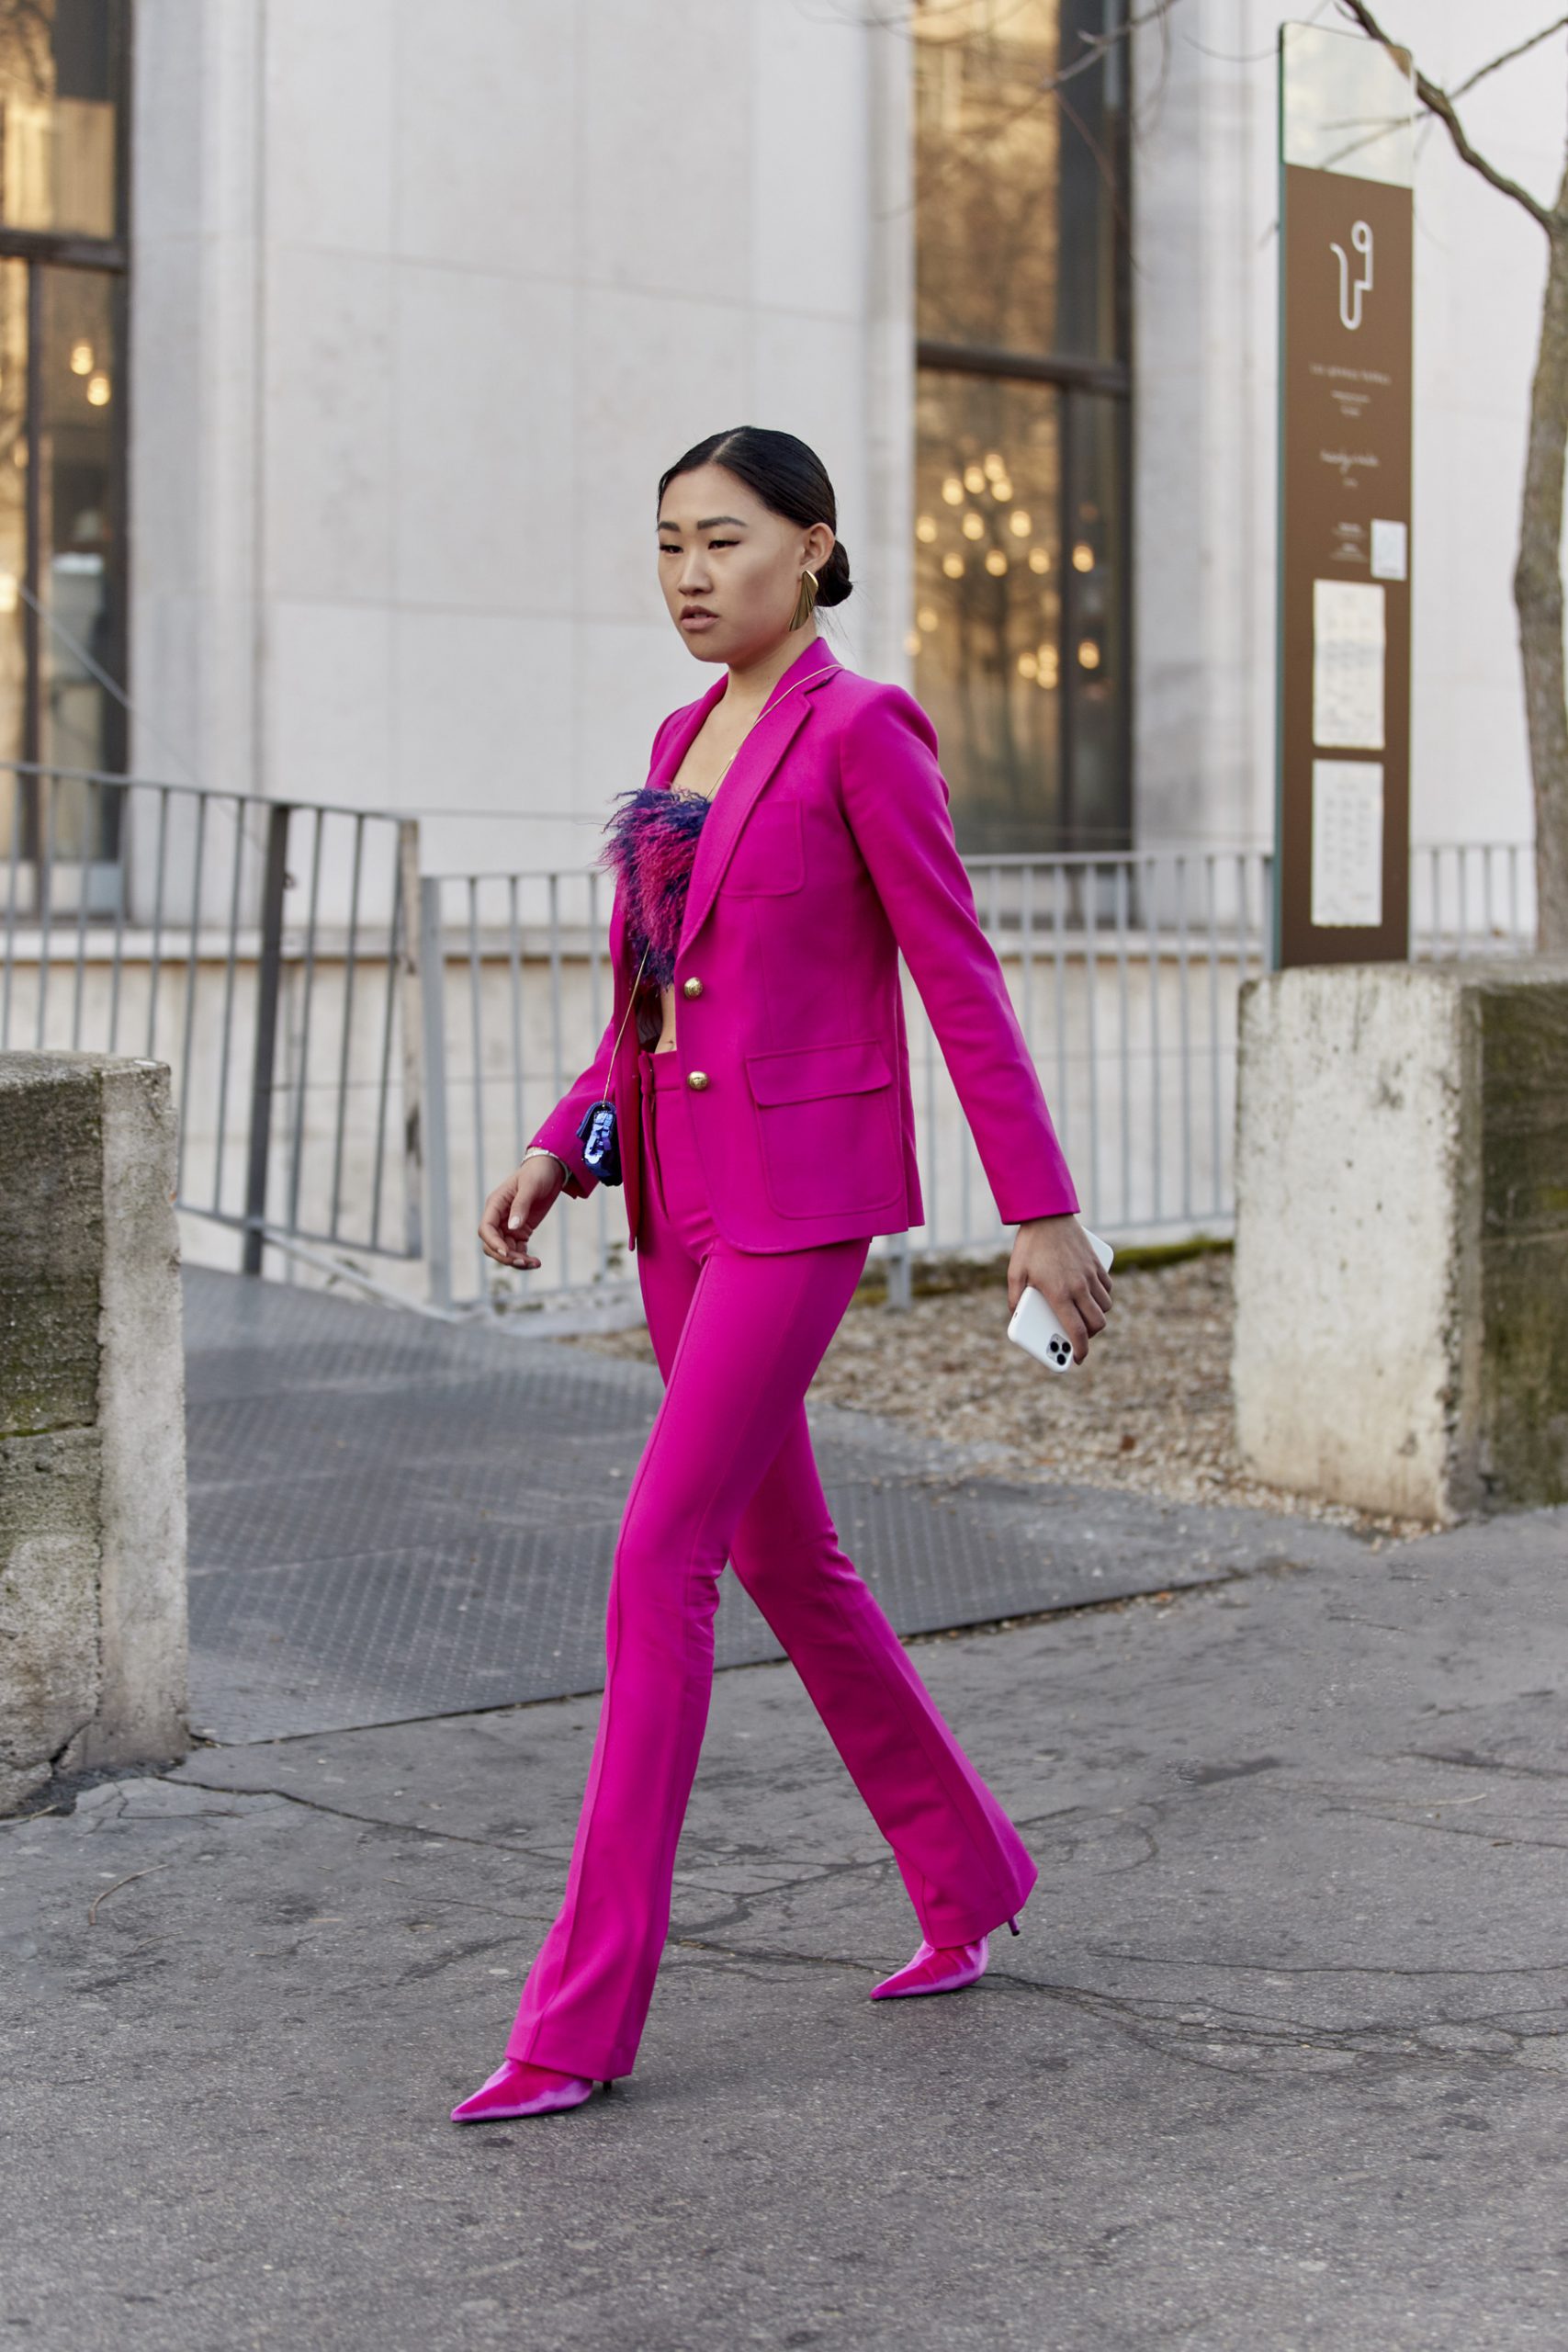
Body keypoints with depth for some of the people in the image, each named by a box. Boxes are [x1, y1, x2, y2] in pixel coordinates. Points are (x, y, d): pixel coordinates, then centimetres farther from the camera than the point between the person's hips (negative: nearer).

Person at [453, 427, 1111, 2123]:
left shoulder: (861, 730, -10)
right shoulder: (687, 742, 14)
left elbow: (959, 979, -10)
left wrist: (1043, 1211, -10)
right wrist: (557, 1154, 6)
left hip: (802, 1190, -9)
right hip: (685, 1193, 9)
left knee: (658, 1559, -14)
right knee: (778, 1553, 15)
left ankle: (584, 2012, -8)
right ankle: (967, 1870, 34)